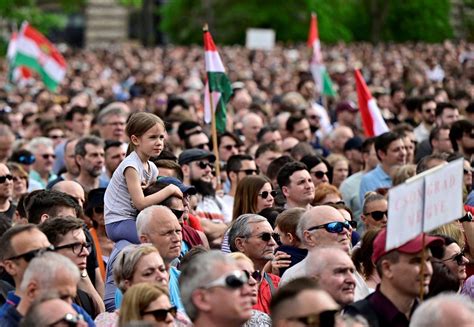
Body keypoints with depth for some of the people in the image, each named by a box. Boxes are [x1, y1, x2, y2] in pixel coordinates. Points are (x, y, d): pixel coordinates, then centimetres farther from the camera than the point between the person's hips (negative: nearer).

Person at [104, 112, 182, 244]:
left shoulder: (151, 167, 9)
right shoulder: (131, 166, -17)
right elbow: (140, 203, -22)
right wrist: (170, 189, -17)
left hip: (134, 220, 9)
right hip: (118, 223, -9)